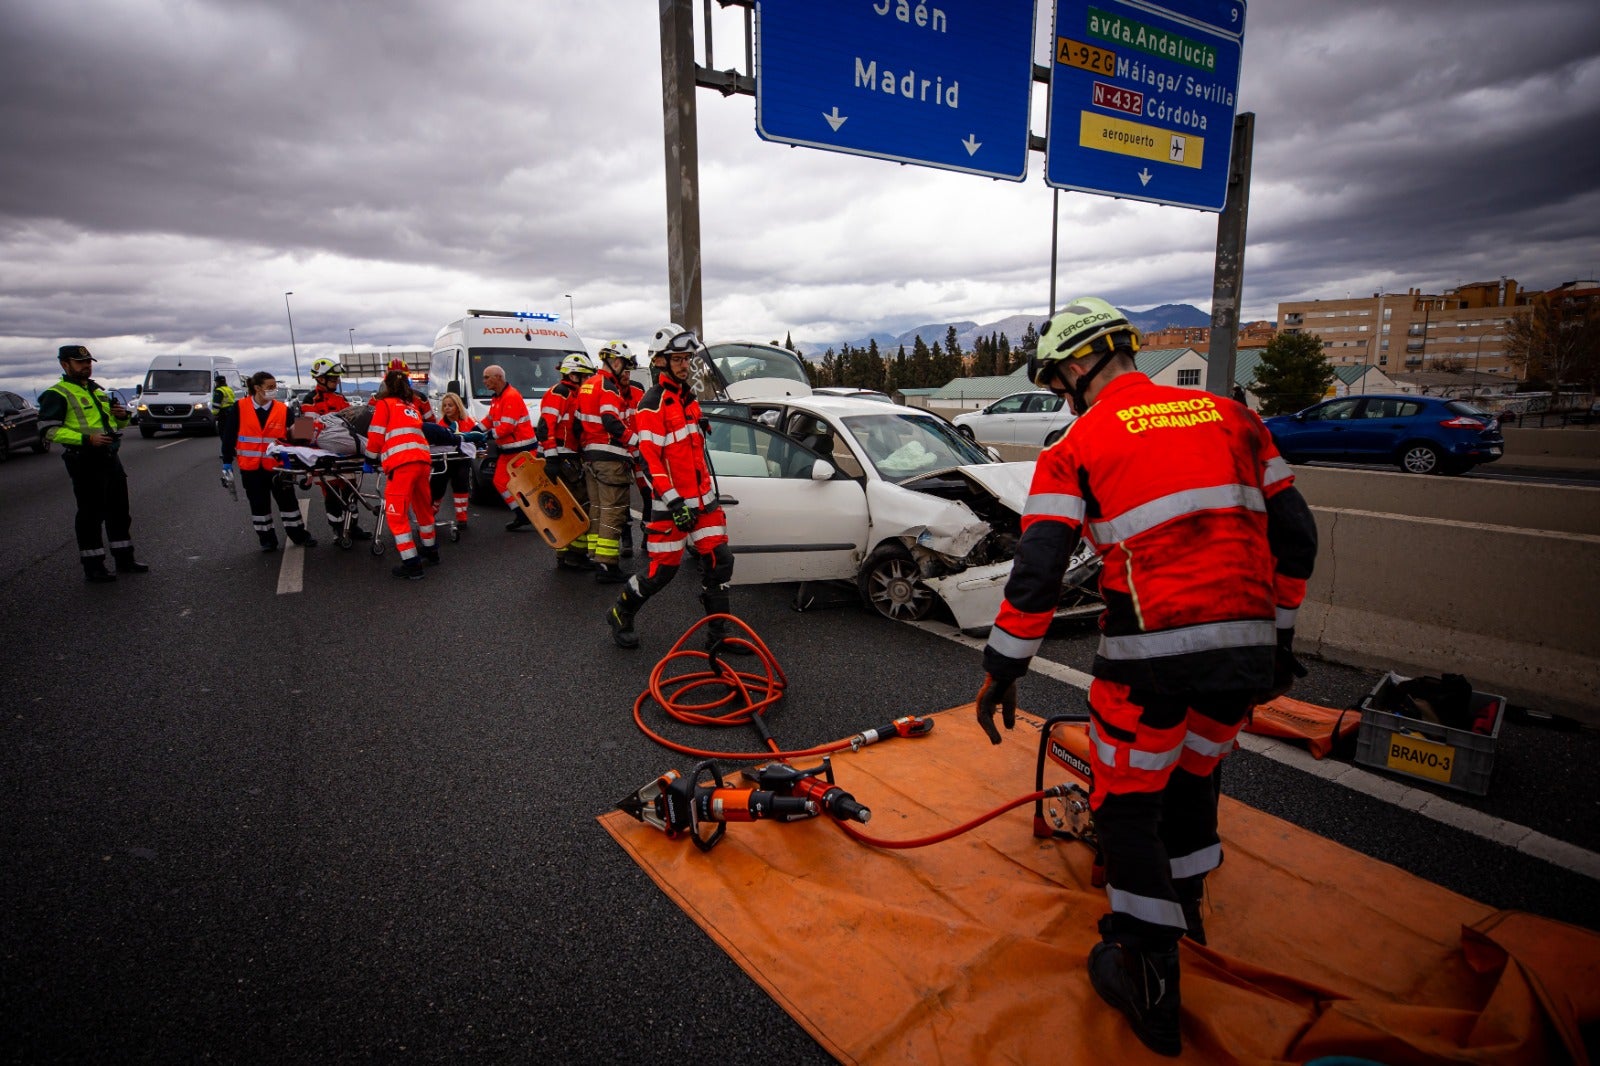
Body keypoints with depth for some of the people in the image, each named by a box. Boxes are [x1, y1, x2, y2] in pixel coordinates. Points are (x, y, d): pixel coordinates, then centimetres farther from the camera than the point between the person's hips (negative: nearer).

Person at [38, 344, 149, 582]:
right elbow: (48, 429, -14)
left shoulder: (98, 390, 19)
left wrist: (122, 415, 5)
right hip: (84, 461, -8)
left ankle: (124, 559, 23)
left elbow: (116, 423, 29)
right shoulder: (57, 394, -6)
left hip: (110, 457, 8)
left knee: (119, 509, 13)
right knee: (91, 513, -3)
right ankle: (93, 567, 5)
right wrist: (86, 439, -24)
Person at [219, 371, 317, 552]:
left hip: (278, 465, 0)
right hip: (251, 467, 0)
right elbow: (229, 435, 2)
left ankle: (299, 534, 18)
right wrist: (227, 460, 1)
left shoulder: (283, 410, -2)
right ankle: (267, 538, 21)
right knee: (259, 504, 10)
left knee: (287, 501, 7)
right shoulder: (239, 408, -3)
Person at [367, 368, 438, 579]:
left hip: (401, 463, -6)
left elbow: (376, 435, 3)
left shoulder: (384, 404, 9)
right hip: (423, 459, 6)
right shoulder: (412, 406, 26)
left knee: (396, 514, -2)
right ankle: (431, 551, 37)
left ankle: (411, 564, -6)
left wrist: (372, 457, 16)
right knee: (423, 506, 23)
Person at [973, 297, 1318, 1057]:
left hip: (1150, 659, -5)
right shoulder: (1229, 416, 10)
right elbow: (1294, 536, 12)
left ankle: (1150, 981, 19)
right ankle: (1184, 897, 50)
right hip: (1245, 649, 6)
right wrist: (1279, 638, 21)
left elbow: (1037, 573, -11)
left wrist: (1002, 668, -2)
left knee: (1128, 804, 13)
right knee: (1194, 768, 29)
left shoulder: (1076, 447, -4)